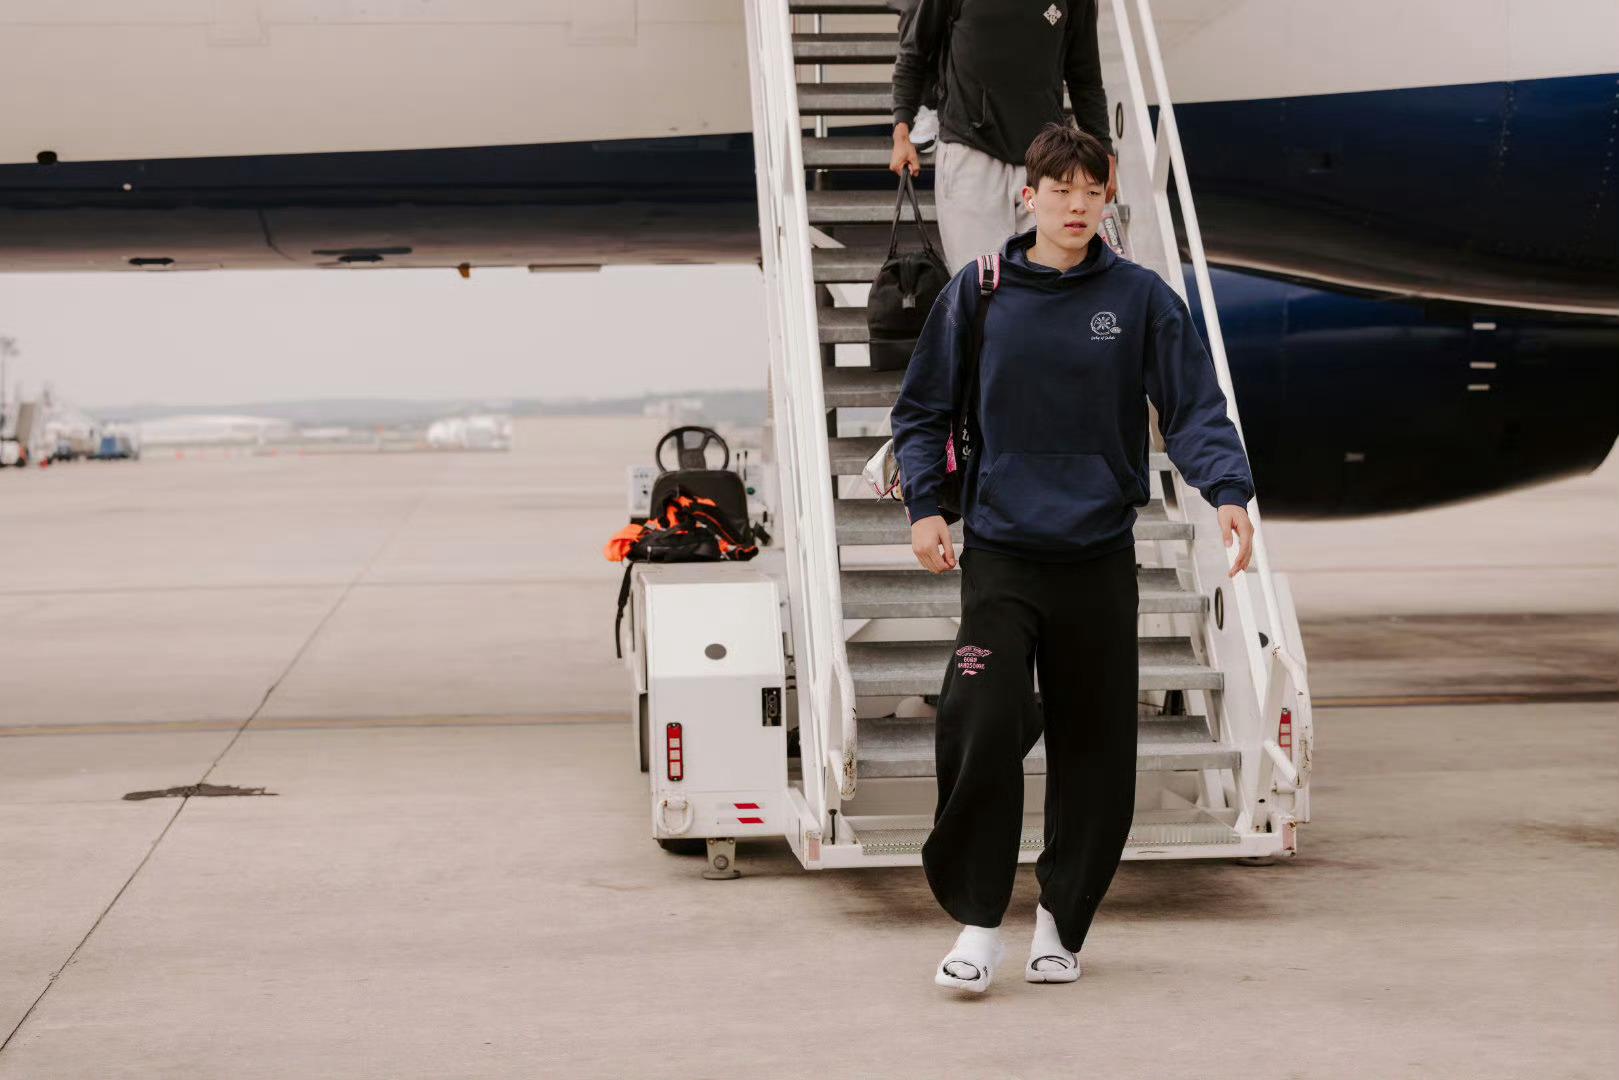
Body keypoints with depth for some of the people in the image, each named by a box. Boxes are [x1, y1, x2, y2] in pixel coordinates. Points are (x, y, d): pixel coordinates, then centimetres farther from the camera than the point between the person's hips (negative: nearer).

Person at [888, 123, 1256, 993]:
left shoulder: (1142, 299, 2)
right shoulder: (976, 295, 4)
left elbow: (1194, 409, -3)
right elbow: (922, 411, 11)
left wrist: (1228, 491, -20)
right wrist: (925, 504, -3)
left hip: (1101, 559, 1)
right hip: (1000, 553, -1)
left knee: (1095, 750, 6)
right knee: (978, 729, -15)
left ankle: (1061, 917, 23)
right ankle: (977, 919, -2)